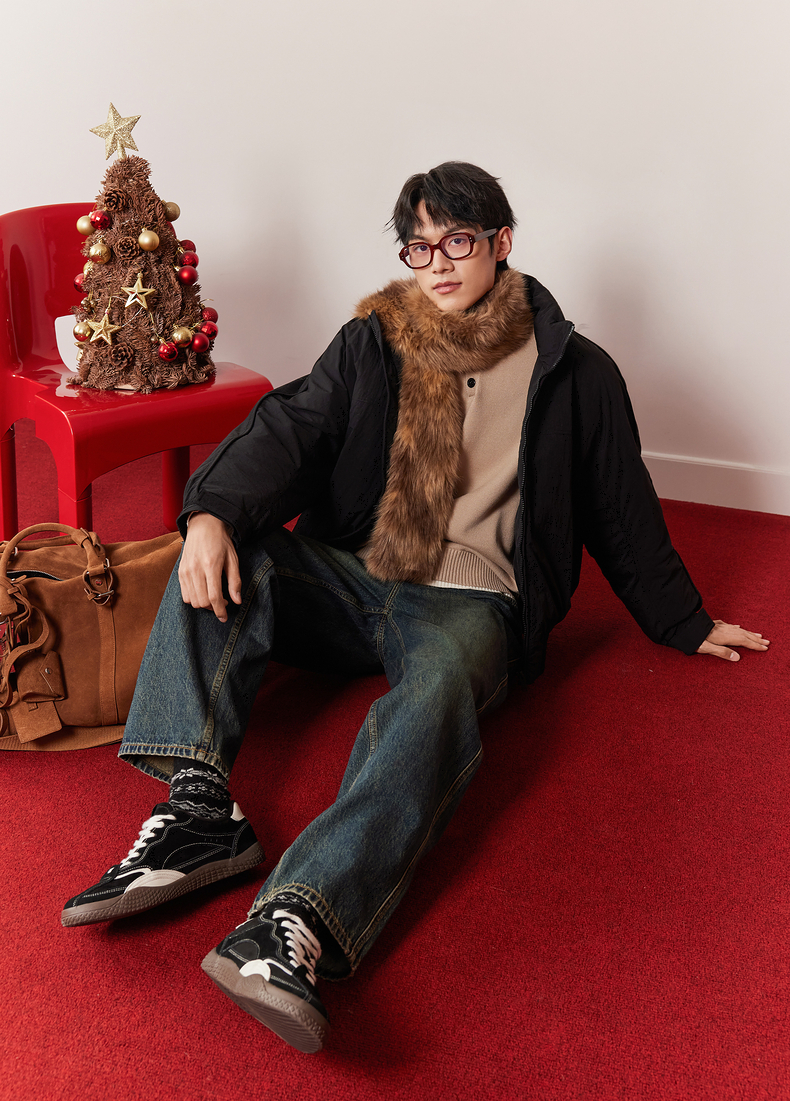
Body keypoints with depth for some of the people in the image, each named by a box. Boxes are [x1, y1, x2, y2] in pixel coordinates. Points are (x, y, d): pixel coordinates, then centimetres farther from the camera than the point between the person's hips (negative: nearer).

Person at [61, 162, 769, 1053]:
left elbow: (622, 512, 17)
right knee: (222, 560, -24)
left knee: (438, 690, -38)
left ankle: (296, 922, -57)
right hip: (347, 577, 4)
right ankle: (200, 807, -38)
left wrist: (684, 625, 24)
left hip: (467, 598, -3)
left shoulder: (574, 374, 7)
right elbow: (291, 427, -6)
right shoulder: (373, 343, 10)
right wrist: (215, 512, -27)